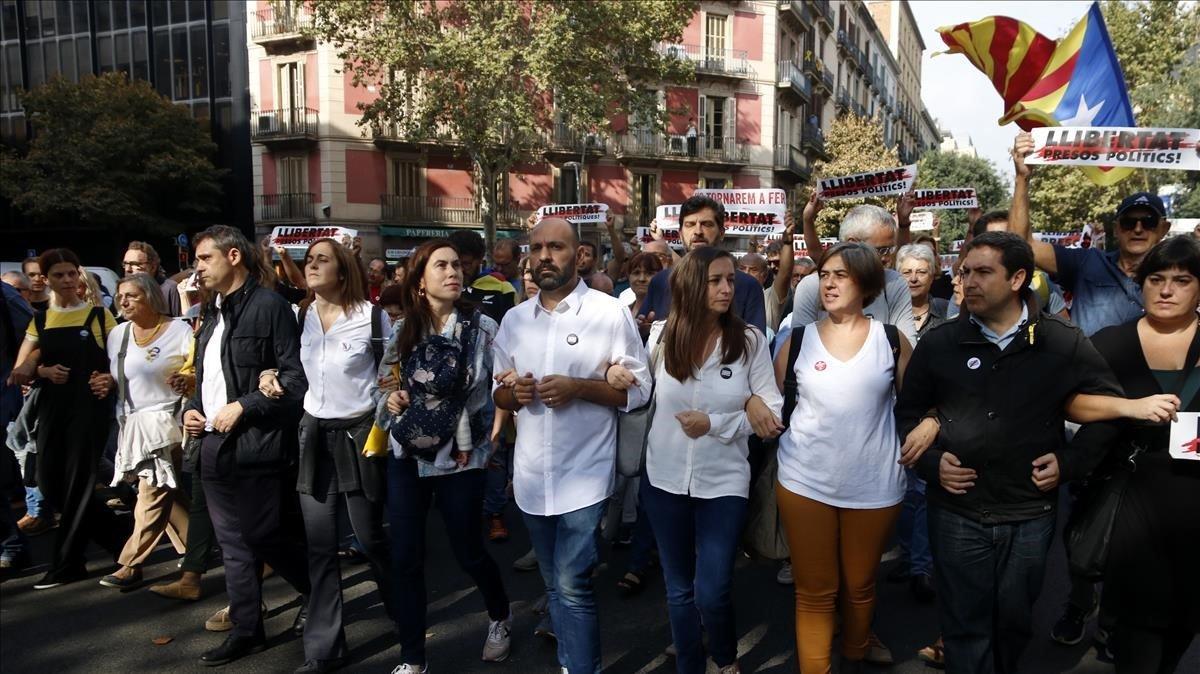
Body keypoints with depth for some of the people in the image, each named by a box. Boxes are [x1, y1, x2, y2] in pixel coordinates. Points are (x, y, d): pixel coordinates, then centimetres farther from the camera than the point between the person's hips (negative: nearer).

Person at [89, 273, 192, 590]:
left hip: (166, 423, -6)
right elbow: (117, 378, 21)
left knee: (152, 496, -4)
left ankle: (131, 564, 6)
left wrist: (187, 382, -28)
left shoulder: (179, 331, -7)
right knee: (168, 496, 9)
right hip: (132, 425, 6)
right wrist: (108, 384, 0)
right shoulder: (117, 334, 11)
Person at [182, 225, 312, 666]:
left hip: (257, 444, -8)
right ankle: (246, 629, 23)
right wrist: (192, 408, 8)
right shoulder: (212, 313, 17)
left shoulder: (269, 305, -10)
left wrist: (243, 407, -17)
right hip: (215, 444, 8)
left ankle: (319, 592, 23)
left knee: (265, 535, -1)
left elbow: (295, 376, -15)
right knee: (233, 542, 13)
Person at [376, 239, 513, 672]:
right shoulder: (403, 330, 3)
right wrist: (389, 401, -5)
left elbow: (499, 388, -8)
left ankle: (500, 616, 40)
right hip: (406, 456, 3)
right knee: (405, 559, 5)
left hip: (459, 458, -3)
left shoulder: (482, 326, -7)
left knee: (468, 552, 9)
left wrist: (471, 440, -10)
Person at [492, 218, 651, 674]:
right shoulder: (514, 319, 7)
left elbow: (638, 389, -7)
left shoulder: (610, 312, -7)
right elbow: (499, 394, 14)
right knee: (555, 585, 18)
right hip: (531, 474, 5)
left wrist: (577, 387, -21)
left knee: (572, 586, -5)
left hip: (583, 474, -5)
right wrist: (512, 392, -10)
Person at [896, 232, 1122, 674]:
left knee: (1015, 622, 18)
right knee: (965, 627, 9)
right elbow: (907, 412, 7)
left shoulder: (1065, 344, -4)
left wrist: (1070, 461, -3)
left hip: (1030, 514, 1)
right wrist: (930, 462, -6)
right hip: (957, 511, 0)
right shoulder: (938, 343, -3)